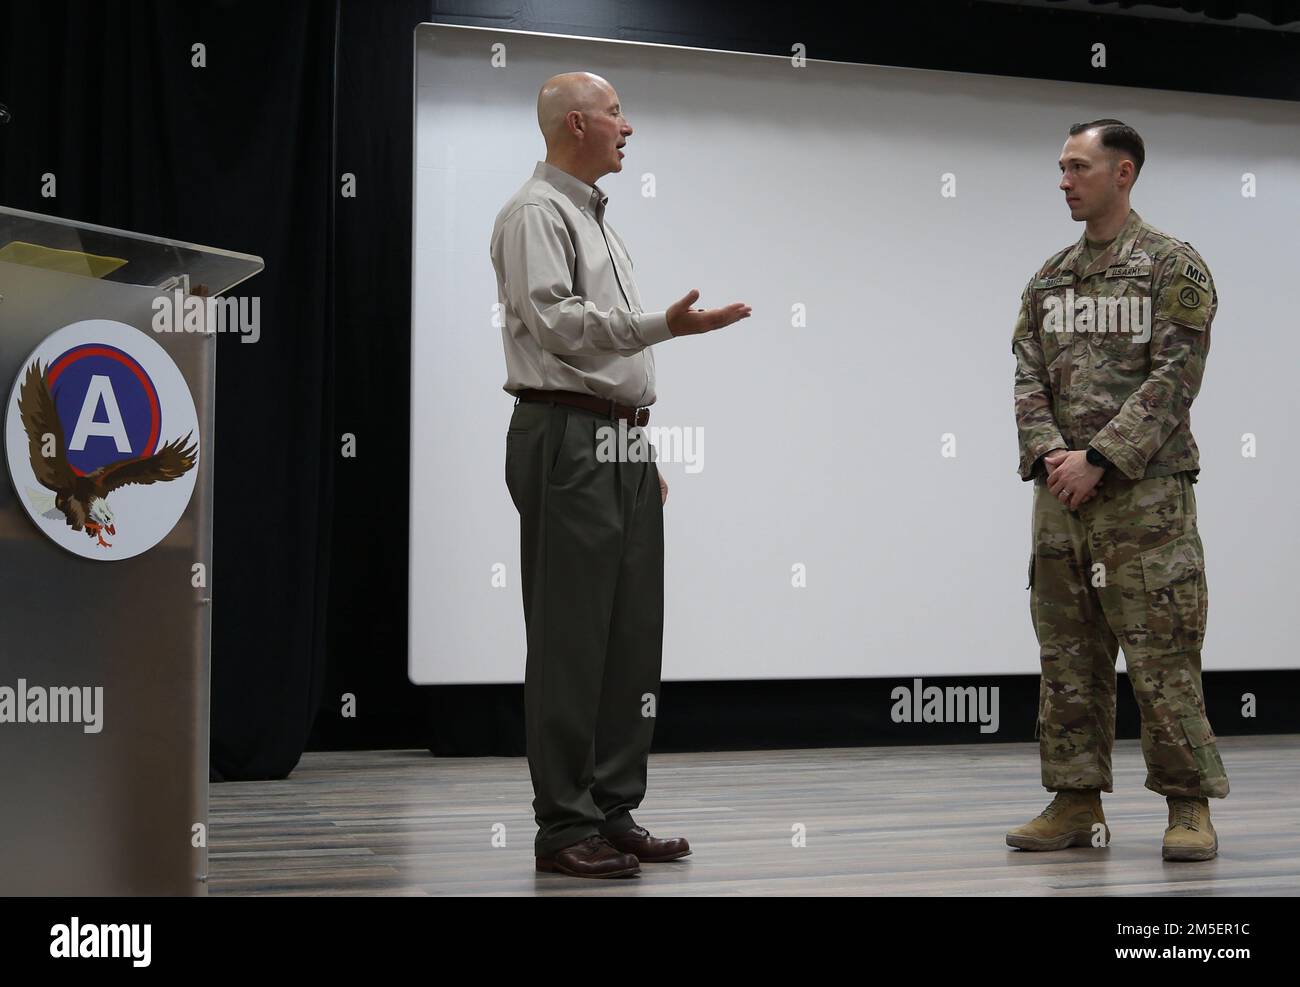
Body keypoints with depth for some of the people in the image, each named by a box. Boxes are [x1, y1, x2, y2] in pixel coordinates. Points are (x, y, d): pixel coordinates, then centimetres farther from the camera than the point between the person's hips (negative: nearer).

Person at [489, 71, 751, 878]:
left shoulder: (598, 221, 23)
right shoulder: (537, 214, -6)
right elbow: (556, 321, -19)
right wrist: (665, 324, -26)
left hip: (621, 447, 9)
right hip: (568, 442, -9)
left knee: (631, 639, 8)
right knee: (571, 639, -8)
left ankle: (614, 813, 14)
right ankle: (565, 826, -4)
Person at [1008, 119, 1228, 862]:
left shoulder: (1174, 267, -2)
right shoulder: (1049, 279, 15)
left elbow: (1174, 378, -11)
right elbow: (1029, 377, 10)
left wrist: (1099, 458, -16)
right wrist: (1049, 453, -8)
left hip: (1145, 494, -6)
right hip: (1061, 494, 6)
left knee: (1162, 658, -5)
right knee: (1069, 656, 7)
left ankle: (1190, 808, 3)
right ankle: (1077, 804, 14)